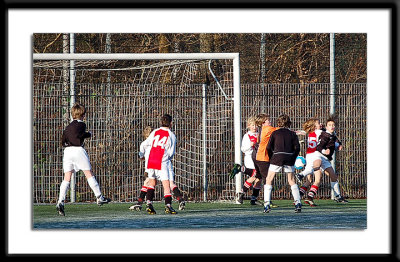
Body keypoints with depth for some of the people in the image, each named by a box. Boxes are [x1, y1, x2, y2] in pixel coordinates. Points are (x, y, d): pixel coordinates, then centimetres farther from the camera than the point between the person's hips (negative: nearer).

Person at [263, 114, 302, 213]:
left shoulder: (275, 133, 8)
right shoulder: (292, 134, 11)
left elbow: (269, 148, 3)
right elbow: (297, 148, 4)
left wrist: (271, 158, 16)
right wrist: (293, 159, 14)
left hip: (277, 157, -2)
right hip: (289, 158, 2)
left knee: (268, 180, 7)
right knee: (292, 181, 16)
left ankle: (267, 204, -4)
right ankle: (298, 203, 7)